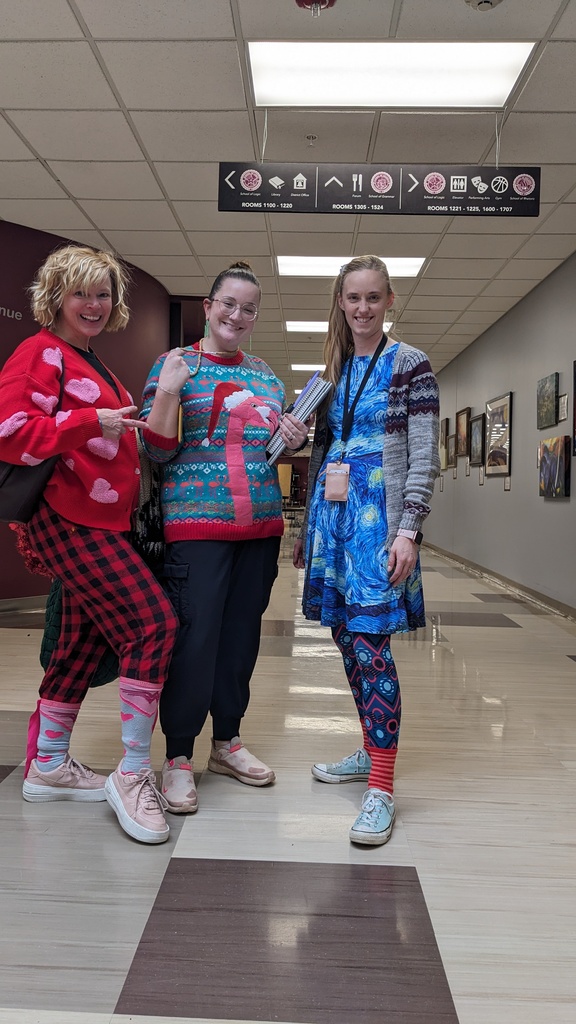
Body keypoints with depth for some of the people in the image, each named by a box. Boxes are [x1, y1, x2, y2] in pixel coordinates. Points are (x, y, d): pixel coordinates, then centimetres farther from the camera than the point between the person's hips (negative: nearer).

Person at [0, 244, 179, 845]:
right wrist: (90, 422, -21)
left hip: (98, 521, 10)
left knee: (85, 643, 14)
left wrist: (141, 424, 17)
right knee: (154, 622, -16)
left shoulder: (92, 366, 23)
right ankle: (132, 774, -6)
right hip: (68, 519, -10)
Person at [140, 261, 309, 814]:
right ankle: (178, 756, 11)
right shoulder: (175, 365, 0)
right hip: (197, 522, -5)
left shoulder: (265, 374, 15)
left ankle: (227, 741, 28)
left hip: (261, 521, 6)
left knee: (242, 632, 11)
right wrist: (167, 392, -19)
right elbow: (158, 450, -5)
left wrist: (293, 440, 3)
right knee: (194, 636, -6)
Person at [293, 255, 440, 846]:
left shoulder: (410, 365, -1)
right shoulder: (333, 371, 16)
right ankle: (370, 752, 28)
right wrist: (306, 528, 17)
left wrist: (408, 530, -17)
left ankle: (381, 790, -2)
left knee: (370, 643, -10)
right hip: (331, 513, 6)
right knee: (346, 637, 10)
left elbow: (424, 457, -7)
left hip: (377, 516, -6)